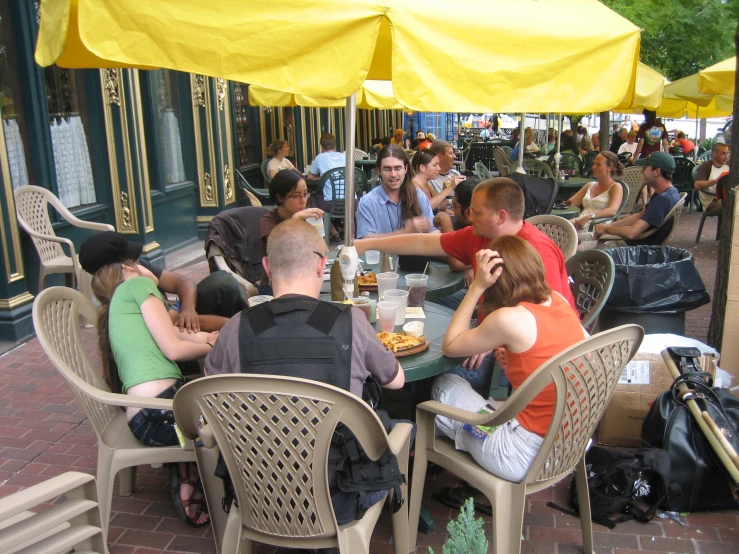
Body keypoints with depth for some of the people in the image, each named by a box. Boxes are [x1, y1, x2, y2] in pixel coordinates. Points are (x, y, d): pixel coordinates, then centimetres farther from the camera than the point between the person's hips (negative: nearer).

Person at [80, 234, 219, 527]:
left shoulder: (119, 303, 29)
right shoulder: (136, 285, 3)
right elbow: (174, 348, -6)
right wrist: (214, 346, 9)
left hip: (142, 417, 9)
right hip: (159, 408, -9)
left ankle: (187, 482, 13)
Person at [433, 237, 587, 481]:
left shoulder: (509, 319, -19)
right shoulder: (559, 301, 0)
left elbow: (449, 346, -5)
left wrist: (476, 287, -8)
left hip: (531, 456, -7)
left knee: (444, 386, 13)